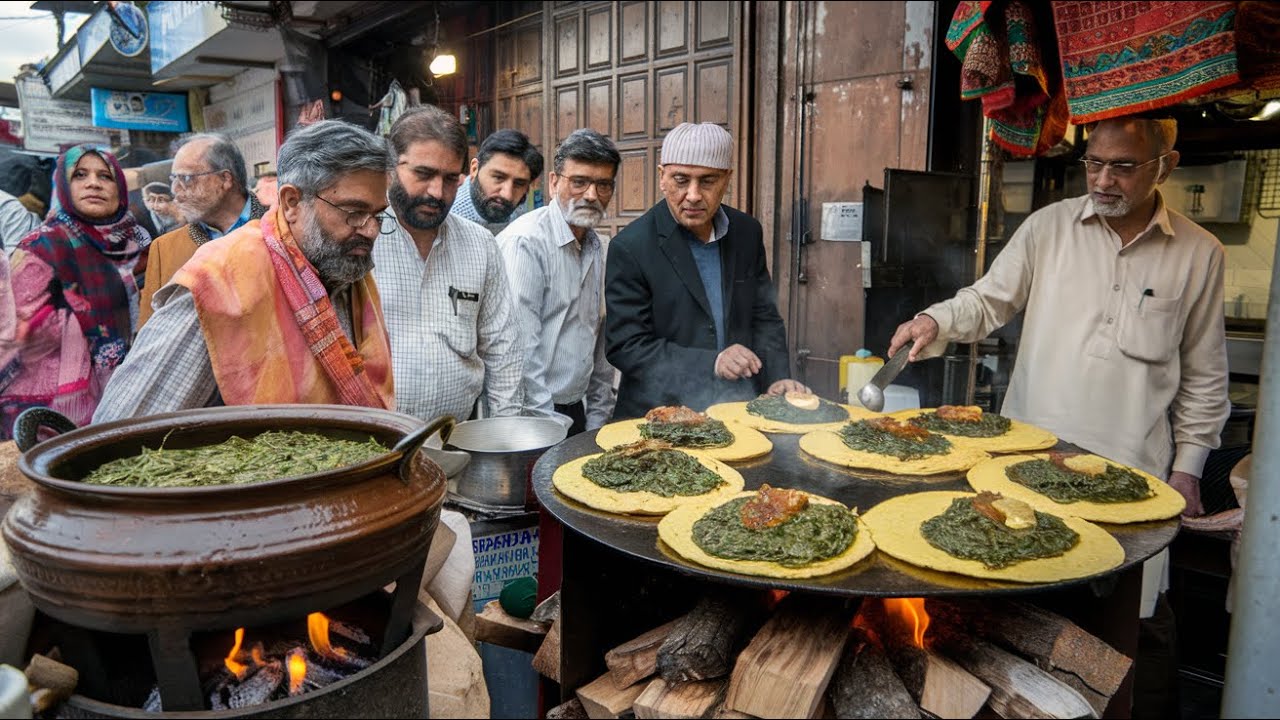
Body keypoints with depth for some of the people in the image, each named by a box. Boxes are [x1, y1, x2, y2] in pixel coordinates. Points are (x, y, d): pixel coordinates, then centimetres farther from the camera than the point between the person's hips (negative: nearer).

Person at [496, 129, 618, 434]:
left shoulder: (596, 246, 10)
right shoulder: (525, 242, -15)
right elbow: (521, 348, -19)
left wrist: (598, 414, 12)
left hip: (577, 410, 7)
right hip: (534, 414, -7)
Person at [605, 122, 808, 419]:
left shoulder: (747, 232, 6)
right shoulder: (630, 248, -10)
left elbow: (764, 316, 14)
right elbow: (626, 348, -12)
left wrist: (777, 378, -2)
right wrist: (711, 362, -22)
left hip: (738, 414, 3)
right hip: (660, 419, -3)